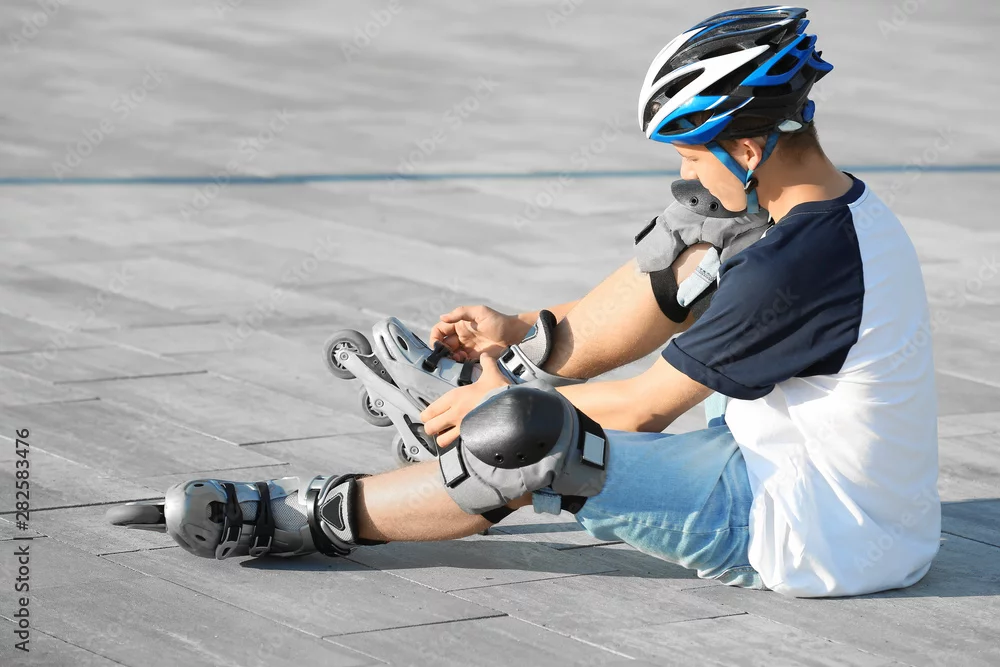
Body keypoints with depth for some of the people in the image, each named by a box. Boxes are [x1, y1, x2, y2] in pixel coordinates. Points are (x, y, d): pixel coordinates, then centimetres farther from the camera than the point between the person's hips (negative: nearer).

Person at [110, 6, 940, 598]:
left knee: (528, 437, -18)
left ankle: (316, 516, 4)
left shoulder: (794, 267, -27)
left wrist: (514, 402, 0)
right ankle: (486, 390, 26)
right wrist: (525, 335, 17)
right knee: (695, 240, 15)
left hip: (808, 539, -10)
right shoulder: (848, 206, 2)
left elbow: (644, 409, -18)